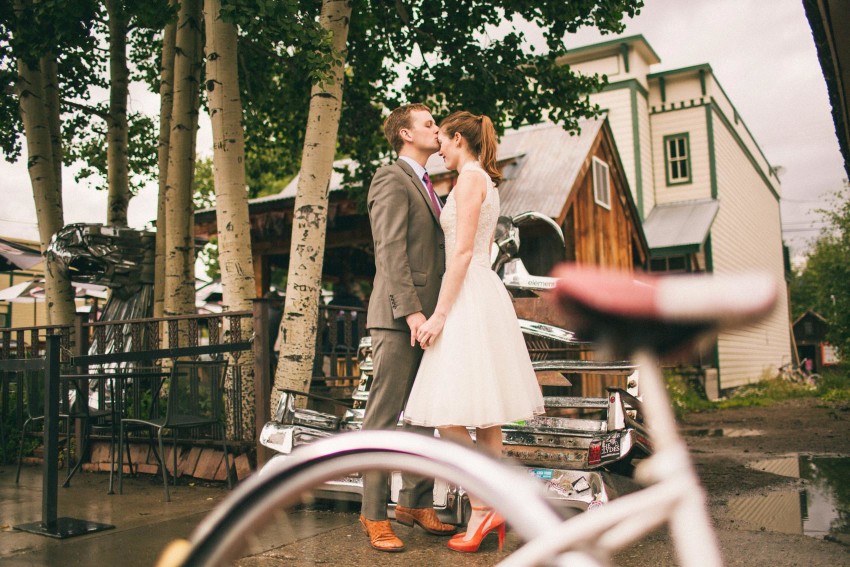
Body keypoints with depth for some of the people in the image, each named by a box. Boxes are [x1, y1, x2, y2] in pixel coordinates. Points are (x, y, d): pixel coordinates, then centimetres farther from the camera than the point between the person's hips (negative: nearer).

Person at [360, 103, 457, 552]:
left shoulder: (424, 184, 23)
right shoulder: (391, 179, -5)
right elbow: (391, 251, -15)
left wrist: (438, 312, 12)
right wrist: (410, 310, -22)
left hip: (427, 314, 9)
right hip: (398, 317, -9)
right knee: (384, 416, -3)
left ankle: (415, 503, 23)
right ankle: (374, 514, 6)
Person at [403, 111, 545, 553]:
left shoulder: (470, 178, -9)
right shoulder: (485, 182, 20)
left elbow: (463, 251, -17)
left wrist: (439, 314, -18)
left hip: (468, 298, -10)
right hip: (481, 296, 10)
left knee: (448, 415, -9)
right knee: (483, 413, 8)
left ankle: (483, 508, -5)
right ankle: (490, 509, 12)